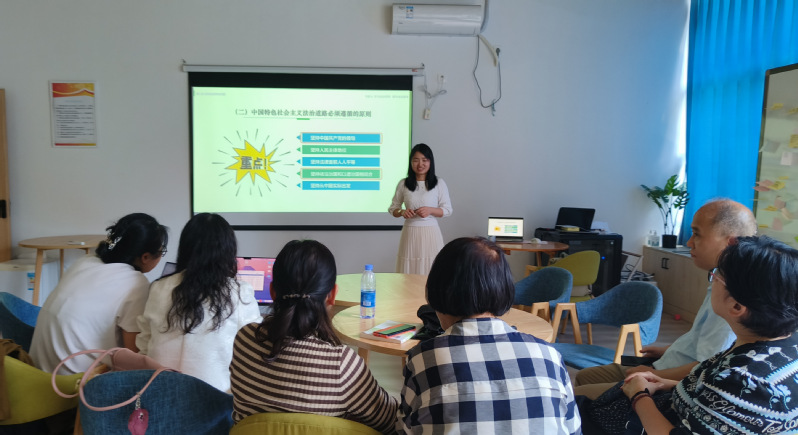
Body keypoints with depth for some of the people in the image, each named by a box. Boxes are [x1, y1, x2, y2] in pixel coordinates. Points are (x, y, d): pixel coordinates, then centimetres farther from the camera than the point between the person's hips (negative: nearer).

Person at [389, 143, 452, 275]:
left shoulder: (439, 183, 2)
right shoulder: (403, 184, 5)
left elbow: (447, 210, 4)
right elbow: (392, 208, 13)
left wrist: (430, 210, -13)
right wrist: (402, 212, -8)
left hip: (430, 233, -1)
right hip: (410, 233, 1)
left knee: (430, 271, -2)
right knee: (408, 272, 1)